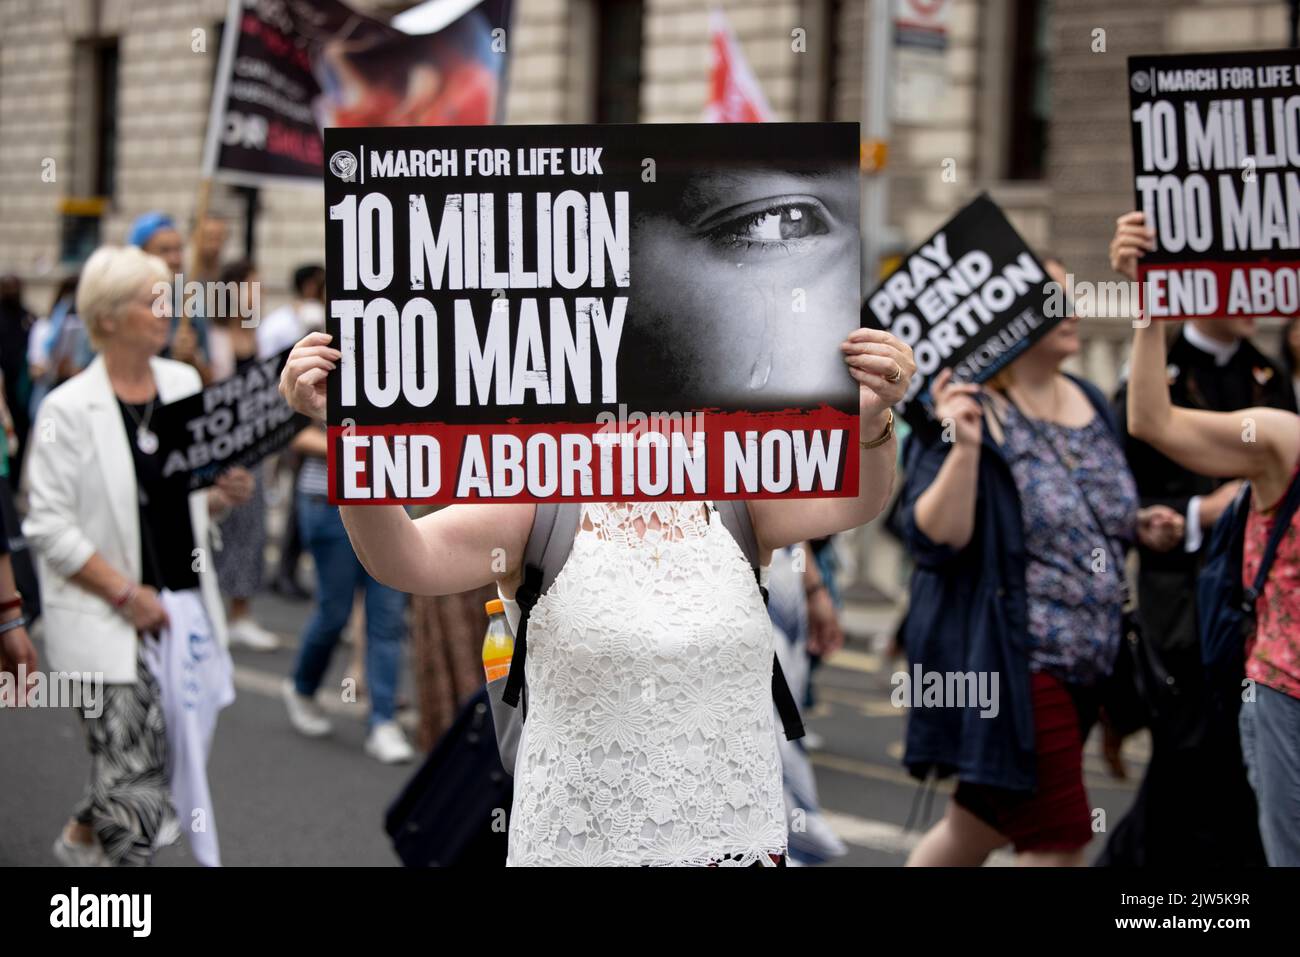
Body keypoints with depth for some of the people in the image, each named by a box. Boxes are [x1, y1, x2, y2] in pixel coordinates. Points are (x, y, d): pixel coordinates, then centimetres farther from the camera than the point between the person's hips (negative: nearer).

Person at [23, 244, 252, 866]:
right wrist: (125, 594, -17)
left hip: (182, 608, 6)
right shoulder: (69, 409, -10)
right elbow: (49, 526, -12)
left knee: (143, 766, 16)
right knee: (137, 793, -10)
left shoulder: (184, 384, 7)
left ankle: (81, 838, 44)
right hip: (106, 623, -6)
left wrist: (227, 496, -4)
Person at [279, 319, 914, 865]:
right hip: (576, 844, -2)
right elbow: (404, 559, -20)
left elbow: (847, 501, -17)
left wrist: (870, 422, -39)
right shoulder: (535, 505, -5)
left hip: (740, 839, 2)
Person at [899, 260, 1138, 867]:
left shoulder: (1090, 403, 11)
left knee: (980, 825, 17)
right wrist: (965, 447, -31)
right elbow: (934, 540, -20)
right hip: (1009, 663, -8)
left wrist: (1146, 525, 4)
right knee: (1059, 839, -7)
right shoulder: (967, 415, -12)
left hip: (1084, 665, 8)